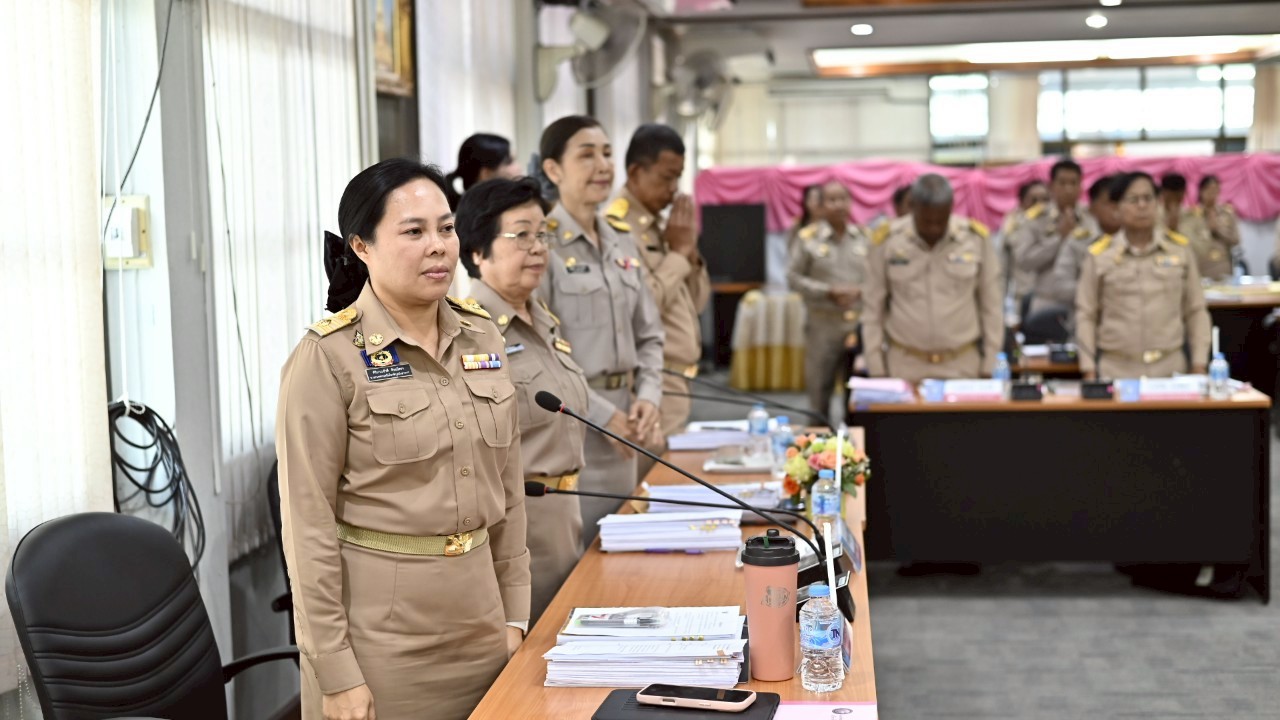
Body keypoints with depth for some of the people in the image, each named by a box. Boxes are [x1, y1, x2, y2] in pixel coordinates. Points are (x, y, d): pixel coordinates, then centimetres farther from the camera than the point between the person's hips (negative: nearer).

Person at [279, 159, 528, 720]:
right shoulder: (327, 357, -12)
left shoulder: (482, 338, 5)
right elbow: (308, 523, -12)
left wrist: (514, 614, 8)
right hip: (379, 627, -5)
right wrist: (336, 673, -14)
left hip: (478, 614, 5)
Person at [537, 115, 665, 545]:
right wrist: (602, 414, -16)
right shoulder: (542, 244, -10)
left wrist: (648, 397, -1)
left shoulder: (622, 242, 13)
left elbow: (648, 336, 16)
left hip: (622, 430, 7)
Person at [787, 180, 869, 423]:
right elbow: (793, 277, -1)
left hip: (861, 323, 2)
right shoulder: (809, 238, -2)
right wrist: (828, 292, -10)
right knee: (819, 385, 4)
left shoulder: (864, 237, 4)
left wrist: (860, 291, -10)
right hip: (823, 323, -2)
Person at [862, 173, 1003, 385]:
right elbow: (873, 310, 4)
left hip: (963, 366, 0)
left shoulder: (976, 239, -3)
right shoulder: (886, 243, -3)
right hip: (904, 366, 0)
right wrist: (877, 371, 3)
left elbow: (991, 308, 5)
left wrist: (989, 367, 5)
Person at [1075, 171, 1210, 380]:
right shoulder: (1098, 255, 2)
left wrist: (1199, 367, 4)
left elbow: (1195, 311, 10)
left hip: (1170, 368, 1)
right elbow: (1086, 315, 5)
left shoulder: (1180, 249, 6)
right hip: (1115, 370, -1)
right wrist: (1089, 371, 0)